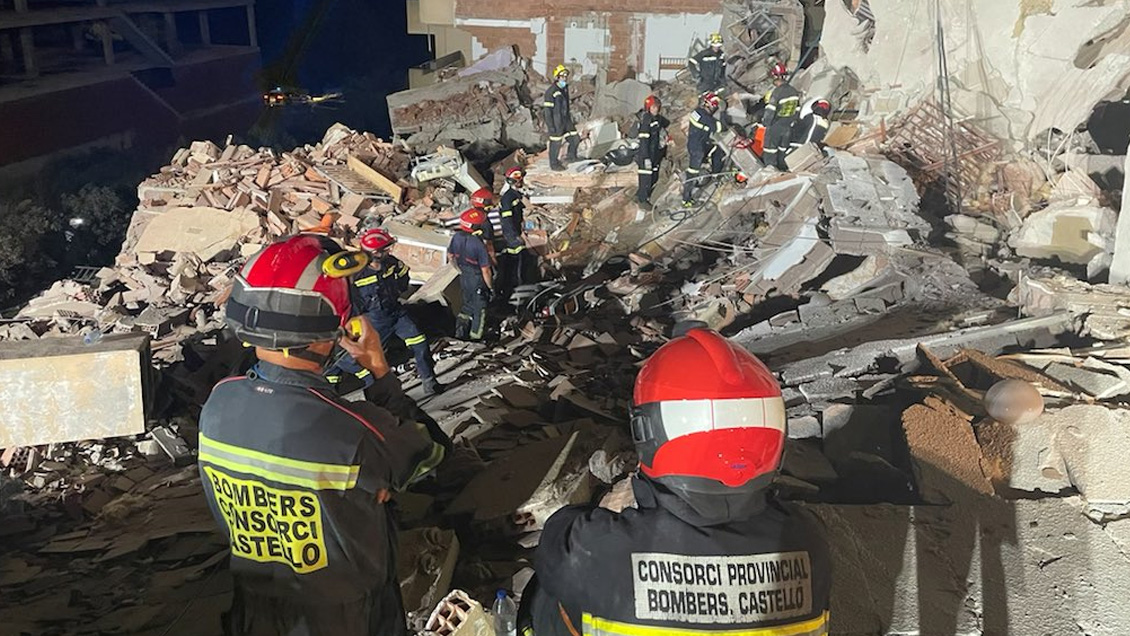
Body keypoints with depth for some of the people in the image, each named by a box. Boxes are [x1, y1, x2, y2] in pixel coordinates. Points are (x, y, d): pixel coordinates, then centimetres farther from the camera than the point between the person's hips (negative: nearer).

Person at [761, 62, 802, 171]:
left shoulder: (776, 93, -23)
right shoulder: (794, 92, -1)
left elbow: (770, 111, -21)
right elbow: (797, 110, 7)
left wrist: (765, 123, -5)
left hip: (775, 126, -7)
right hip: (788, 127, 7)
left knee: (770, 151, 6)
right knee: (783, 149, 19)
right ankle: (783, 169, 27)